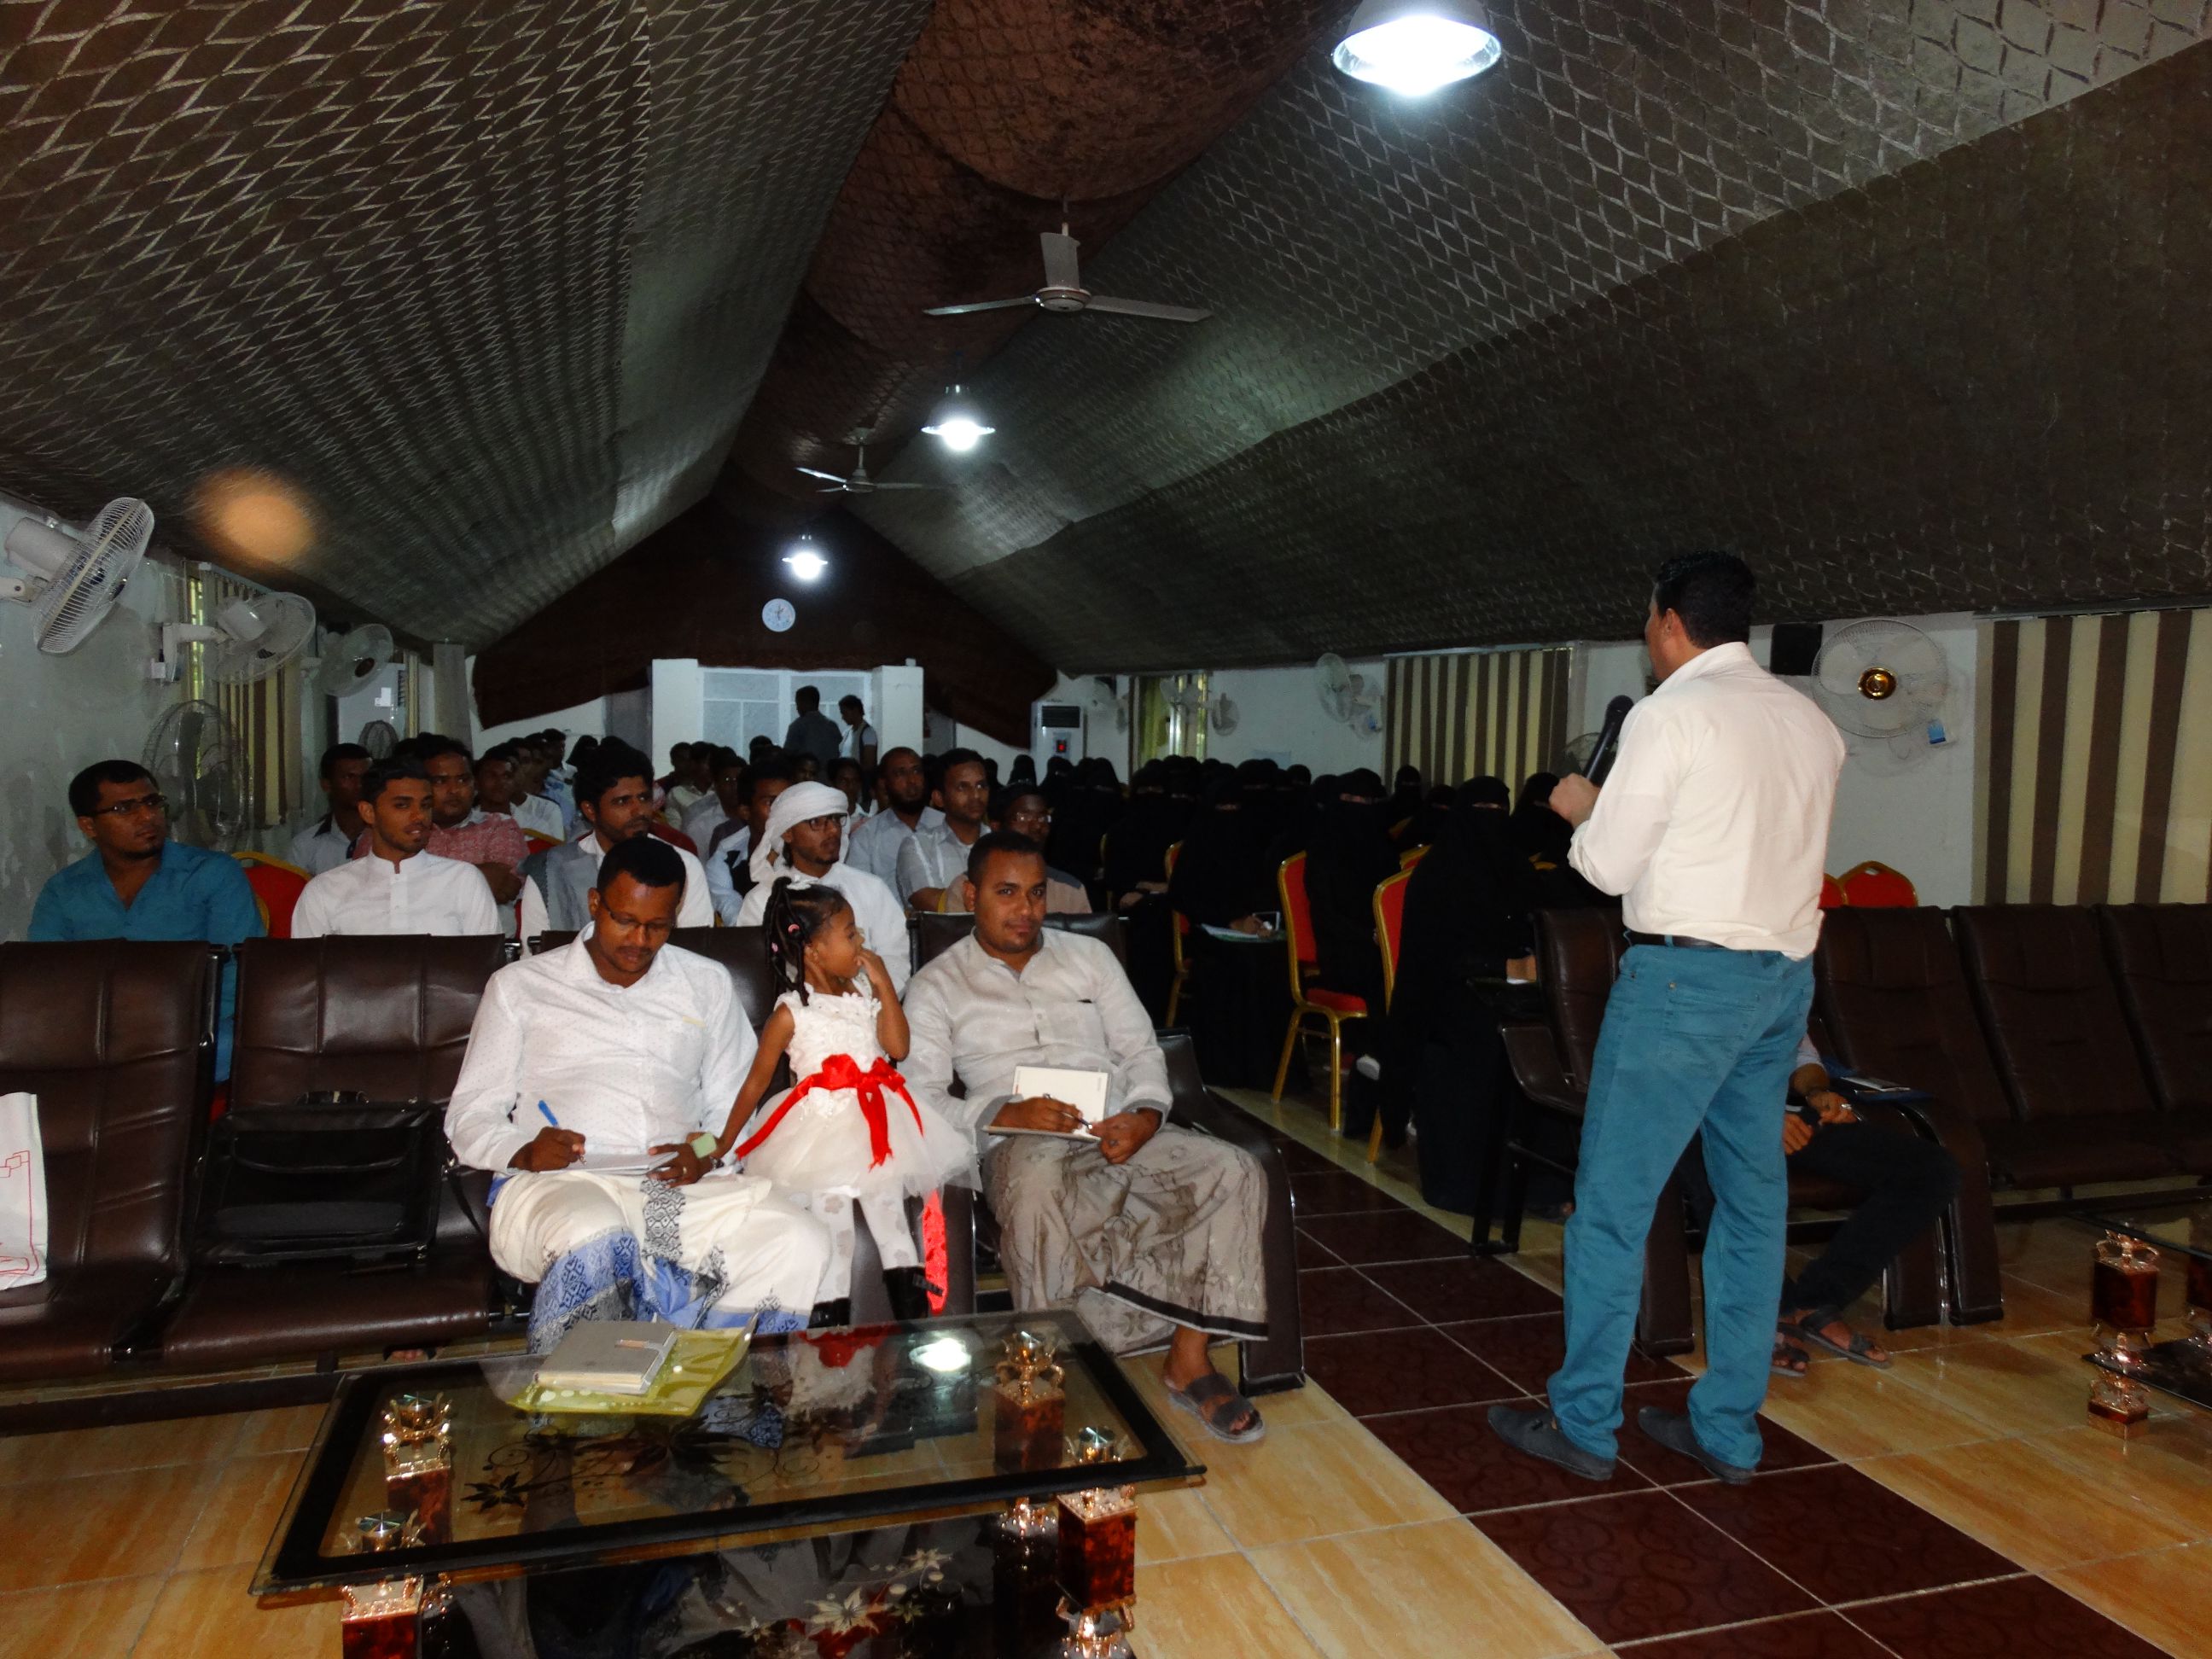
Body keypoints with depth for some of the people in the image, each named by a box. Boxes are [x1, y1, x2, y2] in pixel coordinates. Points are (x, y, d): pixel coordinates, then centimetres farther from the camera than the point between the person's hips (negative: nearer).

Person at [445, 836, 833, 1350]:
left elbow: (735, 1107, 19)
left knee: (802, 1244, -27)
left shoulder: (707, 984, 21)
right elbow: (468, 1119, 12)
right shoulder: (520, 986, 15)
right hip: (554, 1185, -2)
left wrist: (707, 1152, -4)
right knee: (596, 1241, -40)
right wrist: (524, 1152, -11)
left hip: (676, 1189, 3)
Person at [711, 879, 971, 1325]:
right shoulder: (791, 1012, -8)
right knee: (833, 1234, -3)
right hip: (822, 1131, -4)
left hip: (875, 1124, 4)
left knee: (892, 1224, 5)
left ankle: (916, 1320, 10)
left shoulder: (864, 990, 6)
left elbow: (898, 1047, -2)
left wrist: (884, 984, -5)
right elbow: (756, 1082, -1)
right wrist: (722, 1147, 0)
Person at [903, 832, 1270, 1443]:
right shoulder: (937, 986, 11)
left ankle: (1189, 1359, -14)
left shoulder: (1090, 955, 19)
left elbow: (1141, 1049, 15)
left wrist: (1145, 1115, -7)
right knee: (1036, 1190, -41)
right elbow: (921, 1094, 0)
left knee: (1237, 1172, -21)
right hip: (1022, 1142, -3)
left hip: (1118, 1133, 4)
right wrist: (1007, 1114, -17)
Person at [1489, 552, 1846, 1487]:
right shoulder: (1811, 724, 12)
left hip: (1687, 972, -8)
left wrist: (1582, 810, 9)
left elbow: (1610, 864, -11)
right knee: (1753, 1199, 13)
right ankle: (1728, 1429, 23)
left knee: (1613, 1198, 1)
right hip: (1786, 973, 8)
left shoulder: (1671, 714, -10)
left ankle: (1583, 1425, 10)